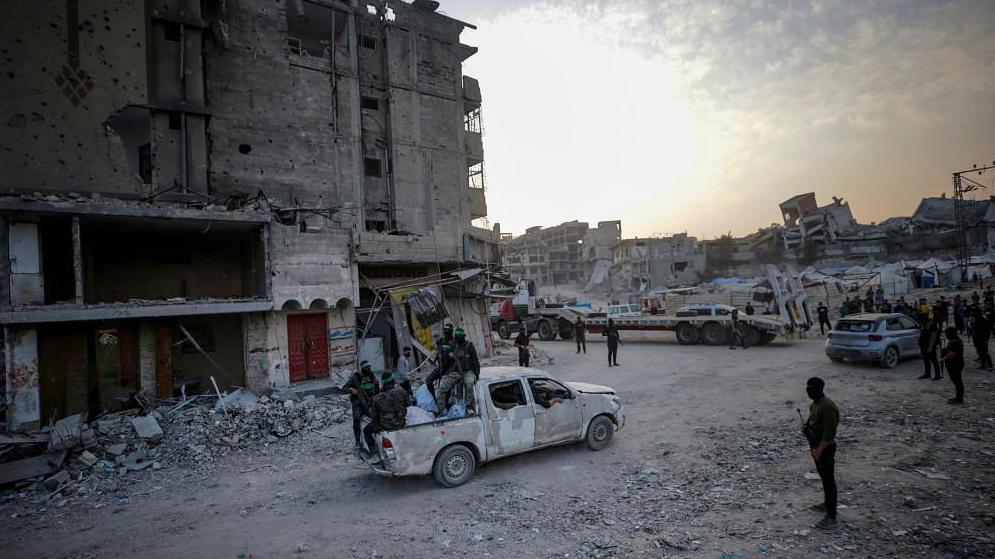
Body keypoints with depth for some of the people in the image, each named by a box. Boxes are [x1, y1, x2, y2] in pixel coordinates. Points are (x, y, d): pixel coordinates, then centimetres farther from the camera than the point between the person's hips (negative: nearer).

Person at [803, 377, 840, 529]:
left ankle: (831, 516, 4)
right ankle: (827, 503, 40)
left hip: (825, 448, -10)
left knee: (828, 480, -3)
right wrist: (807, 427, 1)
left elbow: (829, 432, -25)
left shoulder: (827, 407, -26)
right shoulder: (816, 403, 5)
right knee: (823, 476, 23)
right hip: (816, 446, 10)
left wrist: (819, 449, -23)